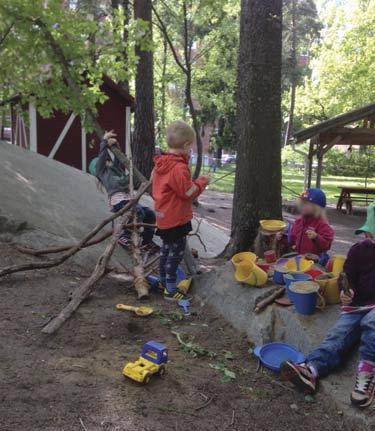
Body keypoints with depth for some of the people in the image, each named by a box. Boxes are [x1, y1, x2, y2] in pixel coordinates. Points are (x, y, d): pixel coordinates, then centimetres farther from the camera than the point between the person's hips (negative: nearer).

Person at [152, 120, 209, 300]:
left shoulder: (160, 164, 4)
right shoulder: (179, 168, -24)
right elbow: (189, 193, -20)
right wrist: (202, 182, -3)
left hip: (163, 216, 9)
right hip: (176, 219, -9)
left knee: (166, 248, 21)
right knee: (177, 251, 0)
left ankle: (163, 281, 34)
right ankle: (170, 289, 6)